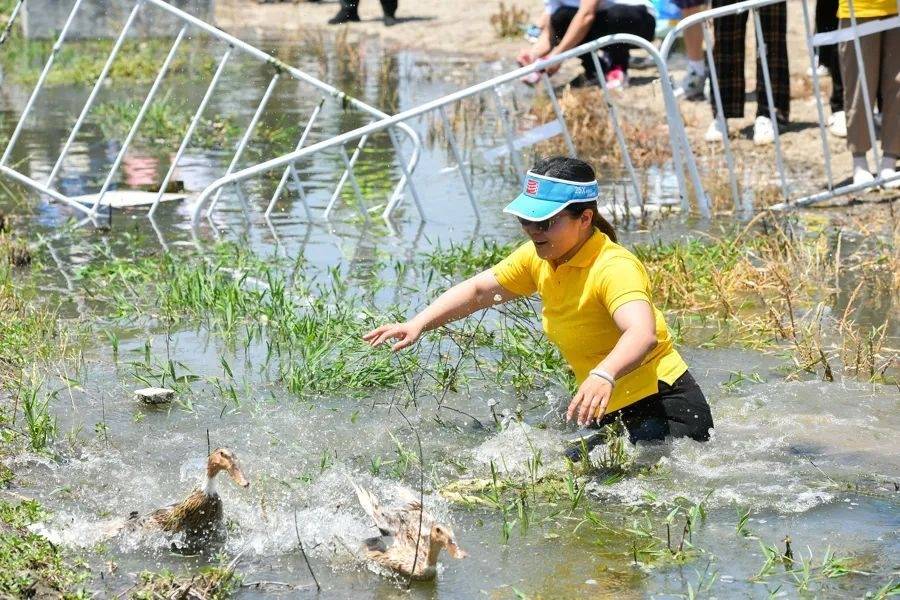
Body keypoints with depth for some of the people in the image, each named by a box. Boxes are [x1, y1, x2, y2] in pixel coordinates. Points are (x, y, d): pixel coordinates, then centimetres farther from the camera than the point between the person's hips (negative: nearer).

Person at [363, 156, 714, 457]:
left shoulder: (613, 267, -22)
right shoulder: (539, 258, 4)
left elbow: (643, 334, -40)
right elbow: (478, 290, 16)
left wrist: (603, 376, -59)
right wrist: (417, 325, 3)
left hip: (669, 409, -8)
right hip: (613, 416, 8)